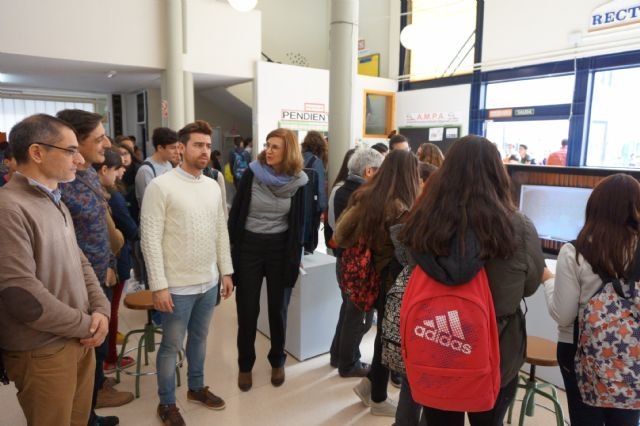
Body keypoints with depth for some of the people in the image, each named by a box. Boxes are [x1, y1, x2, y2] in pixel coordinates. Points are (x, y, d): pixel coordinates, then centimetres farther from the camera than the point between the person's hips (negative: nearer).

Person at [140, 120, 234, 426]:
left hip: (209, 283, 6)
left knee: (199, 338, 21)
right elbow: (151, 239, -15)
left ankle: (197, 387, 42)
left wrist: (226, 272, 9)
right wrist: (159, 285, -16)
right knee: (172, 346, 10)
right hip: (178, 286, -5)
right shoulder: (160, 186, -13)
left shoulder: (213, 186, 5)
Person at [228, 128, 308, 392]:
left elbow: (298, 222, 1)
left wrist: (295, 256, -2)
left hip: (280, 248, 1)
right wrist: (232, 247, -3)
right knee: (247, 310, 7)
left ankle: (277, 361, 33)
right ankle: (245, 365, 26)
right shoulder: (252, 174, -8)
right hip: (249, 246, 0)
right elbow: (236, 212, -3)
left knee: (278, 308, 12)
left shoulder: (298, 181, -6)